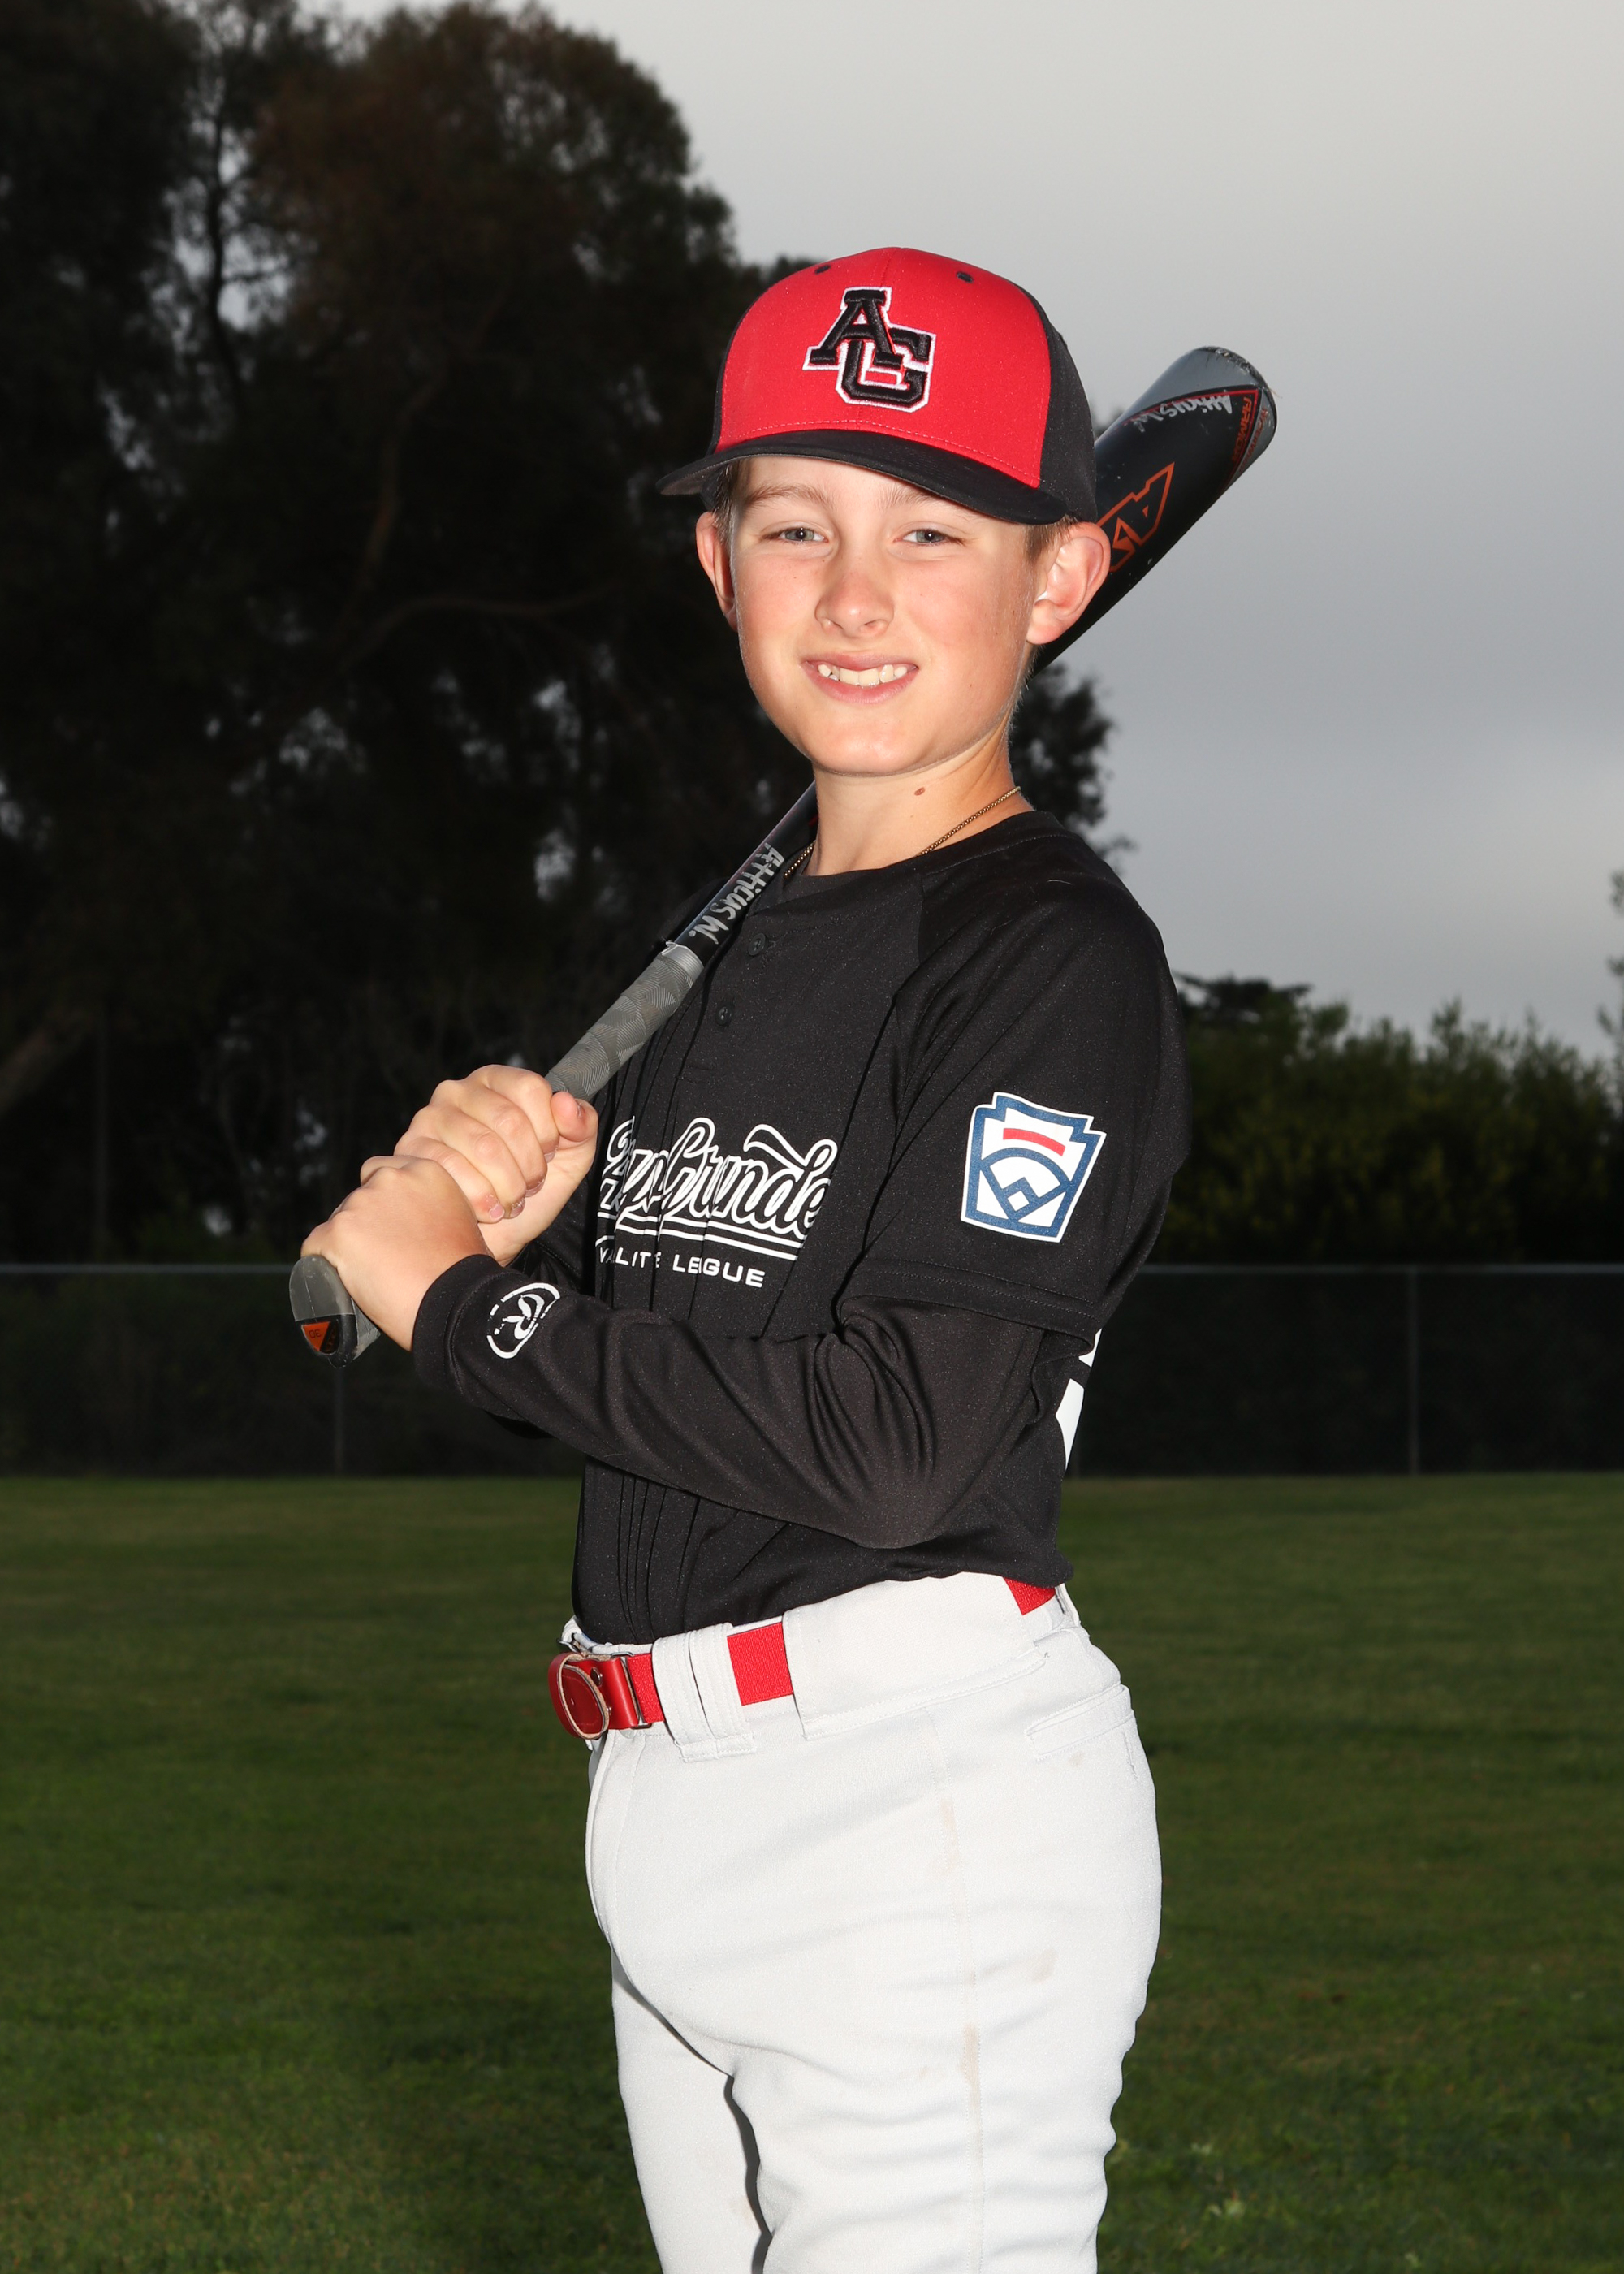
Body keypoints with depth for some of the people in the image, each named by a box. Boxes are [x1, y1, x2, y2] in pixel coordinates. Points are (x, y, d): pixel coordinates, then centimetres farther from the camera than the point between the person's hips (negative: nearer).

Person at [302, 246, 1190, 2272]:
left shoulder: (1060, 956, -12)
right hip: (669, 1803, 9)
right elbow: (597, 1378, 18)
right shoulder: (736, 944, 14)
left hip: (933, 1805, -9)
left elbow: (900, 1446, -23)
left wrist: (463, 1299, -13)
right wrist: (508, 1197, -4)